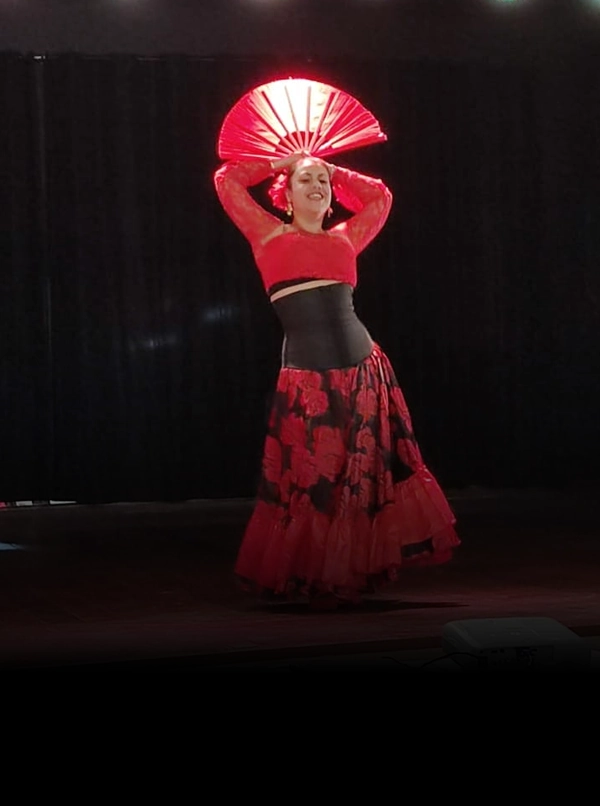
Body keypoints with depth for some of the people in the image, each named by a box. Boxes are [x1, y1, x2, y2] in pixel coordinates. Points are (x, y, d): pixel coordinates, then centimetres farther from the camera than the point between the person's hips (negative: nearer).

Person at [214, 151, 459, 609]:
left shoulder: (344, 239, 15)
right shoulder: (270, 235, 9)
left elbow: (380, 196, 29)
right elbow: (227, 181, 8)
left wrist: (332, 170, 27)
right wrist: (279, 164, 19)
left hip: (365, 372, 3)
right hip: (306, 381, -3)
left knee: (366, 478, 6)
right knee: (310, 484, 1)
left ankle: (352, 574, 16)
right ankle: (310, 577, 13)